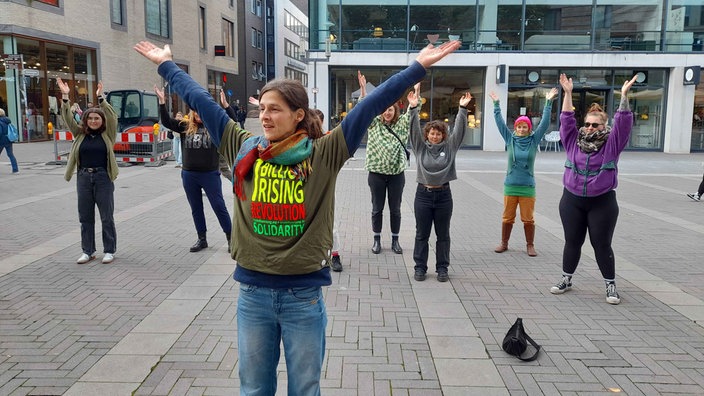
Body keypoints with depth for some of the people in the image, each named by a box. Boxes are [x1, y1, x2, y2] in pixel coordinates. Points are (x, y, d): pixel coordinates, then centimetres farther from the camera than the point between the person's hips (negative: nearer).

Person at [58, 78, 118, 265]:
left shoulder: (108, 134, 0)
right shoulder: (80, 134, 8)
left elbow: (112, 117, -14)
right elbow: (68, 118, -1)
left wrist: (101, 98, -23)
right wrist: (65, 97, -12)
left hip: (103, 178, -3)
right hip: (83, 178, 4)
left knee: (107, 217, 4)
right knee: (85, 217, 9)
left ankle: (110, 251, 14)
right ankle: (88, 251, 20)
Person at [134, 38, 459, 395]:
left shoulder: (324, 154, -6)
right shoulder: (243, 149, 1)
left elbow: (370, 106, -9)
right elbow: (200, 101, 10)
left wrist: (418, 67, -10)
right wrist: (166, 64, 19)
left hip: (303, 294, -2)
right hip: (253, 292, 3)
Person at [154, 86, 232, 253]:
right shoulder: (186, 126, 6)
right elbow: (166, 121, 5)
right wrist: (162, 101, -3)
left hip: (210, 175, -4)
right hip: (189, 175, 4)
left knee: (219, 206, 1)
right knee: (196, 209, 12)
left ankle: (230, 237, 12)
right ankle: (202, 239, 24)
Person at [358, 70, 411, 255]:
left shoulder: (402, 124, 4)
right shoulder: (374, 124, 3)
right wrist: (363, 88, -19)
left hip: (396, 174, 1)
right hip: (377, 173, 0)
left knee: (395, 209, 9)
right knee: (377, 208, 8)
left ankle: (395, 240, 21)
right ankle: (377, 240, 20)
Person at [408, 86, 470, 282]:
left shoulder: (450, 146, 3)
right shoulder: (420, 146, 2)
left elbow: (459, 129, -5)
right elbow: (414, 128, -8)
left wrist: (463, 108, -16)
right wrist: (414, 108, -21)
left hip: (443, 195, 1)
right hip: (423, 194, 0)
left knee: (443, 235, 8)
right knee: (422, 234, 7)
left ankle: (442, 268, 19)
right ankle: (420, 267, 17)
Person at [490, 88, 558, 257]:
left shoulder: (534, 140, 0)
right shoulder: (510, 139, 1)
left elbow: (545, 123, -4)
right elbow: (500, 122, 0)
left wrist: (548, 102, -8)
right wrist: (496, 104, -3)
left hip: (528, 187, -1)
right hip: (510, 186, 1)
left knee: (528, 219, 5)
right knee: (507, 218, 9)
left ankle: (530, 246, 18)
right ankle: (504, 243, 22)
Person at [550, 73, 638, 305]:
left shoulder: (612, 143, 0)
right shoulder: (574, 141, 4)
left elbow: (623, 122, -9)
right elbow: (567, 120, 1)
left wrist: (624, 95, -16)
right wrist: (567, 93, -5)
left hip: (602, 203, -2)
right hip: (572, 201, 2)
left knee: (602, 245, 4)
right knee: (572, 242, 10)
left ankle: (611, 285, 17)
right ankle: (567, 279, 24)